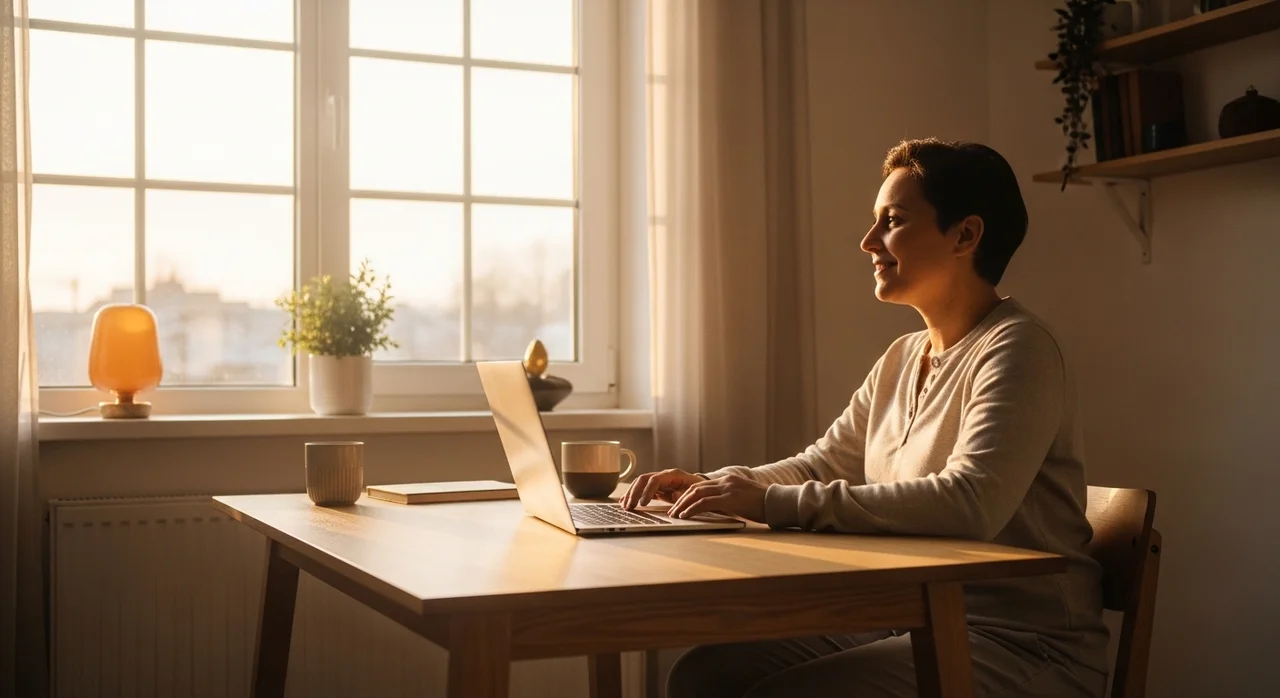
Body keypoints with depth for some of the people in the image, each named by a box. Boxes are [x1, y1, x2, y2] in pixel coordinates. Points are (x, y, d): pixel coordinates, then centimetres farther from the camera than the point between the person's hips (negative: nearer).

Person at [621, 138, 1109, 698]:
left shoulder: (1015, 349, -14)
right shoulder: (903, 358, 12)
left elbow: (969, 504, -29)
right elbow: (819, 467, 18)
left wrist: (774, 503, -29)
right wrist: (710, 486, -2)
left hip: (1018, 647, -7)